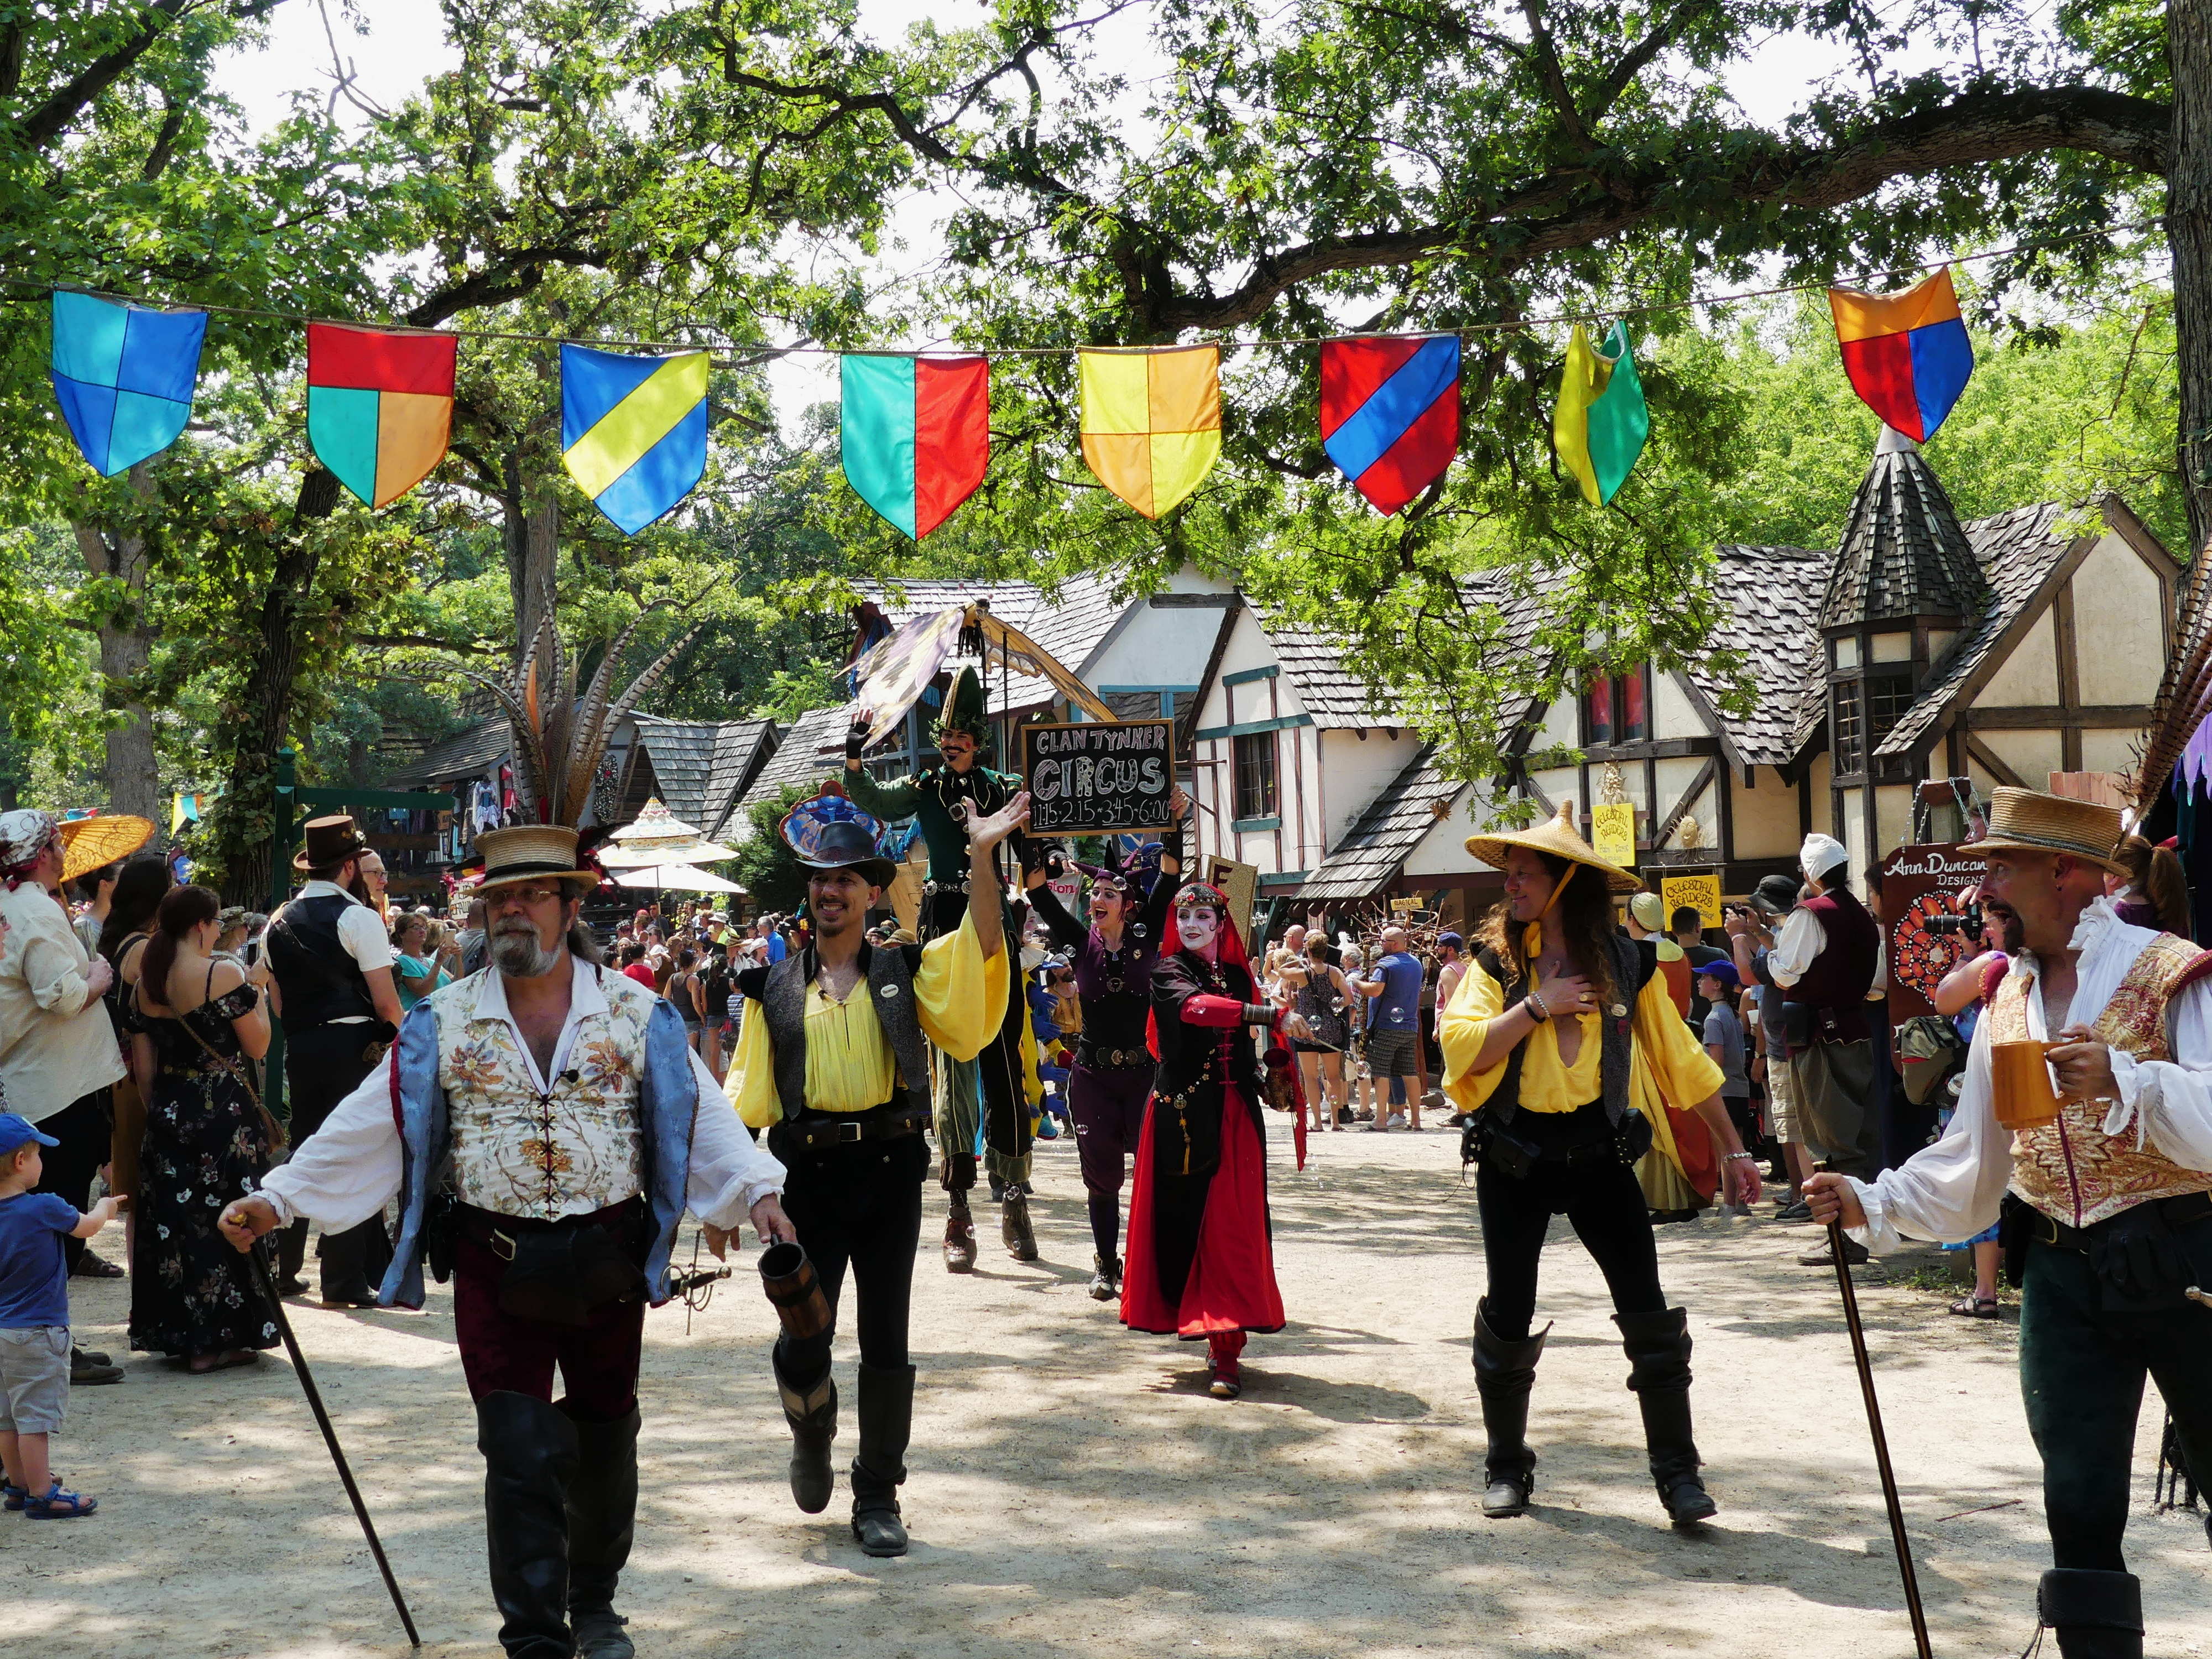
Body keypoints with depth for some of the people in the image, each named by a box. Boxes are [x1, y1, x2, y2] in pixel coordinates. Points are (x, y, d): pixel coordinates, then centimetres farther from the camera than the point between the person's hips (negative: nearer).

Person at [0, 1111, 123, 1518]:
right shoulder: (45, 1208, -17)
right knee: (37, 1418, -2)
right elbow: (87, 1226, 2)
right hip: (37, 1331, -8)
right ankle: (41, 1496, 2)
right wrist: (104, 1208, 22)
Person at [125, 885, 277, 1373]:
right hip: (225, 1111, -6)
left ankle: (175, 1333, 19)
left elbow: (143, 1067, 9)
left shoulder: (145, 983, 6)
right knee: (223, 1220, 1)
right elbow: (257, 1046, -10)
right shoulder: (223, 973, -14)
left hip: (168, 1113, 6)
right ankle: (214, 1339, 3)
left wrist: (159, 1111, 19)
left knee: (173, 1220, 12)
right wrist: (257, 989, 1)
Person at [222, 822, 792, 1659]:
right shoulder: (444, 1021, 2)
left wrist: (756, 1191, -16)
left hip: (607, 1263, 1)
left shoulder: (635, 1014, 1)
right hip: (496, 1269, -1)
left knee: (605, 1443, 14)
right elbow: (363, 1124, 1)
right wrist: (277, 1198, -5)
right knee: (520, 1454, -5)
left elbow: (702, 1113, -3)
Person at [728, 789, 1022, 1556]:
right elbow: (747, 1093, 6)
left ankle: (878, 1499, 17)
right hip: (808, 1170, 0)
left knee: (885, 1341, 5)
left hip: (889, 1168, 0)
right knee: (802, 1340, -3)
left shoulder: (905, 973, 7)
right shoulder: (775, 988, 8)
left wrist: (981, 856, -18)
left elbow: (981, 948, -9)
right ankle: (812, 1435, 32)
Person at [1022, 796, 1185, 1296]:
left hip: (1143, 1069, -2)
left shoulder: (1146, 937, 1)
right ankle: (1106, 1267, 16)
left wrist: (1173, 826, -17)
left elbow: (1168, 880, -7)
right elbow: (1040, 893, -2)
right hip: (1092, 1074, 2)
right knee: (1101, 1175, 7)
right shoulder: (1081, 942, 3)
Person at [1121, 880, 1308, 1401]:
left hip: (1232, 1114, 3)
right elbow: (1195, 1007, -24)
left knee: (1230, 1229, -4)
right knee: (1182, 1218, -2)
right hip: (1180, 1112, -2)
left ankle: (1226, 1350, -6)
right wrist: (1272, 1015, -32)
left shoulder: (1238, 975, 12)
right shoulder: (1169, 971, -2)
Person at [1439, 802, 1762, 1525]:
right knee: (1507, 1317, 7)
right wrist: (1538, 1006, -18)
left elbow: (1681, 1059, 6)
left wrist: (1732, 1149, 7)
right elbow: (1461, 1050, -11)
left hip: (1599, 1150, 0)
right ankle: (1507, 1467, 24)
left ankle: (1678, 1471, 7)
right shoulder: (1497, 962, 1)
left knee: (1649, 1316, -4)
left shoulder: (1625, 962, 1)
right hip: (1515, 1155, 1)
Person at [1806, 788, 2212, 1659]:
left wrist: (2124, 1082, -32)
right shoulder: (2007, 1000, 11)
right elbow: (1970, 1162, 14)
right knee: (2079, 1504, 6)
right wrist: (1871, 1203, 2)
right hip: (2062, 1275, 5)